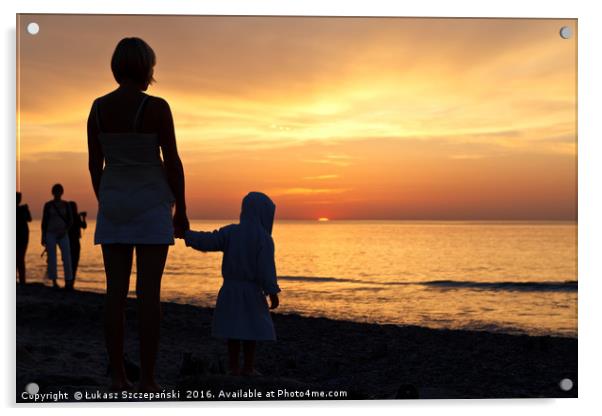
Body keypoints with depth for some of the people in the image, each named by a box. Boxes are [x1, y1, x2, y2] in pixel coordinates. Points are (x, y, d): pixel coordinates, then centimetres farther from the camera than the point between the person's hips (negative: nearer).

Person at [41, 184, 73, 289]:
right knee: (52, 258, -3)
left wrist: (65, 230, -14)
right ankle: (54, 282, 5)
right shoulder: (48, 205, 0)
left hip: (63, 235, 1)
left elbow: (70, 220, 4)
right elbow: (44, 221, 0)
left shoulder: (66, 204, 5)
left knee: (67, 257, -10)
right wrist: (43, 237, -3)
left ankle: (68, 281, -5)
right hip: (50, 234, -1)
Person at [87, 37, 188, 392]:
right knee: (150, 293, -3)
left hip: (114, 203, 4)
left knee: (117, 291, 6)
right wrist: (182, 210, -1)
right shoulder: (157, 106, -11)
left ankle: (118, 377, 6)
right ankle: (148, 380, -2)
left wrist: (105, 206, 17)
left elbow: (94, 163, 7)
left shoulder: (98, 107, 4)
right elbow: (173, 162, -10)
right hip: (151, 205, -4)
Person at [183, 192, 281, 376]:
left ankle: (234, 367, 11)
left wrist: (186, 234, 2)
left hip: (229, 288, 5)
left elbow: (207, 241, -6)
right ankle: (248, 367, 4)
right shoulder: (264, 239, -11)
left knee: (233, 328, 9)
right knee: (251, 329, 3)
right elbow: (266, 268, -16)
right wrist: (272, 292, -11)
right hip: (251, 291, -5)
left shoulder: (231, 232, 2)